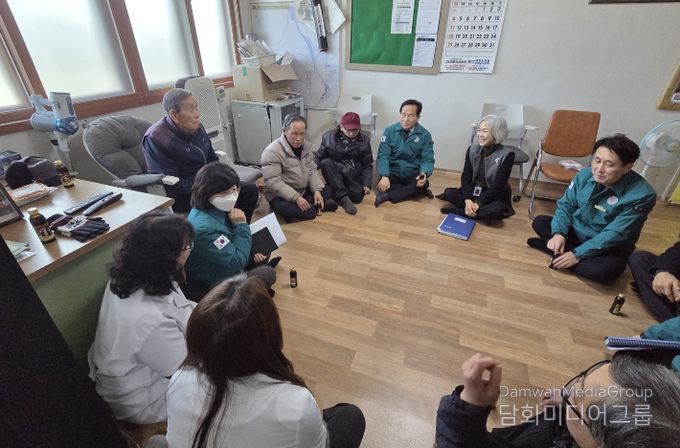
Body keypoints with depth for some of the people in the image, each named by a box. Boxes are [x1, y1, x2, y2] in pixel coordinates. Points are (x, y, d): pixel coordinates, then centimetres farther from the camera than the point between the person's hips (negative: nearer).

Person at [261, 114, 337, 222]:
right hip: (281, 196, -7)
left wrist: (317, 190, -14)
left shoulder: (306, 146, 2)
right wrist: (296, 197, -31)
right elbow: (273, 182, -25)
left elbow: (312, 170, 4)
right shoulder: (272, 152, -20)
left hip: (304, 191, 7)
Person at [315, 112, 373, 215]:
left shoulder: (364, 139, -3)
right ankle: (343, 197, -31)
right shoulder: (329, 137, -7)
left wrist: (366, 184, -5)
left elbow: (368, 164, 3)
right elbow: (319, 158, -1)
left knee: (358, 195, -28)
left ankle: (337, 192, 2)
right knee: (326, 162, -31)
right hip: (334, 173, 0)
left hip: (354, 175, 0)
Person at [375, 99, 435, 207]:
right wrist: (384, 176, -27)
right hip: (393, 173, -1)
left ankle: (389, 196, -25)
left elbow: (428, 160, -4)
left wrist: (424, 173, -28)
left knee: (423, 184, -31)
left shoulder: (425, 135, -4)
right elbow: (383, 155, -10)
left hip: (412, 175, 1)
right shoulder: (389, 131, -5)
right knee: (382, 185, -31)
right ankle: (412, 190, -17)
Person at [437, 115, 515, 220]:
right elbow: (466, 177, -8)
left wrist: (478, 203, -27)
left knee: (497, 209, -36)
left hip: (495, 197, -3)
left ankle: (457, 211, -24)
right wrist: (468, 200, -24)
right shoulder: (472, 150, -3)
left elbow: (498, 185, -19)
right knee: (449, 192, -20)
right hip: (474, 192, 3)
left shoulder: (507, 155, -16)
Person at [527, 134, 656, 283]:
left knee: (606, 270, -35)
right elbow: (566, 205, -4)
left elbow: (614, 235, -26)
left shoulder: (642, 195, -25)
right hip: (575, 233, 4)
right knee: (540, 222, -10)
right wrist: (558, 233, -22)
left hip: (608, 248, -4)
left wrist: (577, 255, -29)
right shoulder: (585, 174, -11)